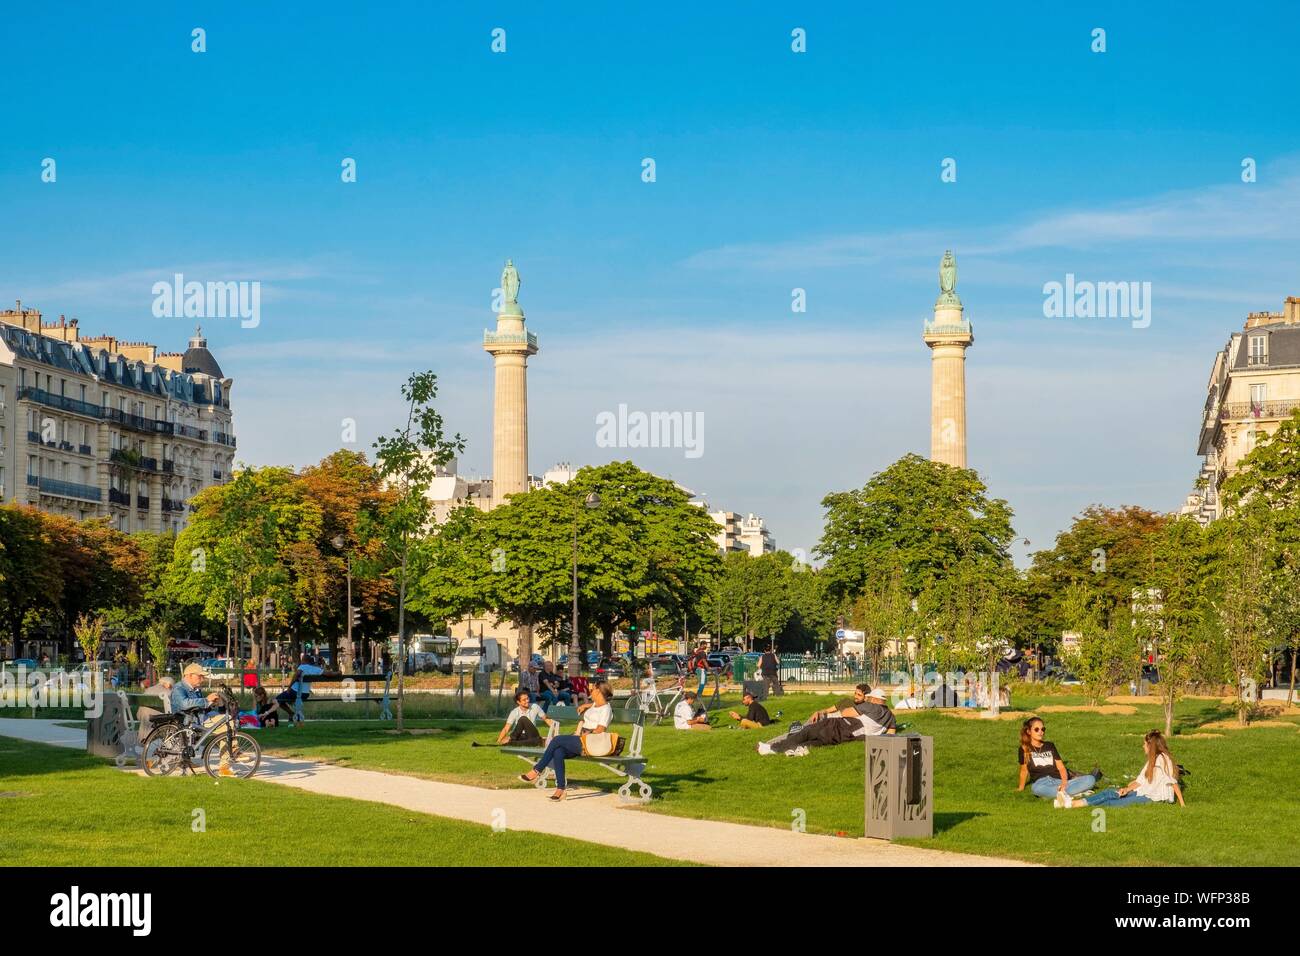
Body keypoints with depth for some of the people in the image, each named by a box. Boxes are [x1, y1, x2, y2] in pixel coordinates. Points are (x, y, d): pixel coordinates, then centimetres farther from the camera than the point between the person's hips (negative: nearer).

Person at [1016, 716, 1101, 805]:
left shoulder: (1050, 746, 18)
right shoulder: (1025, 749, 10)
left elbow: (1061, 767, 9)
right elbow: (1024, 770, 17)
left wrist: (1064, 782, -9)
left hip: (1058, 781, 3)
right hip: (1040, 783, -3)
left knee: (1090, 780, -18)